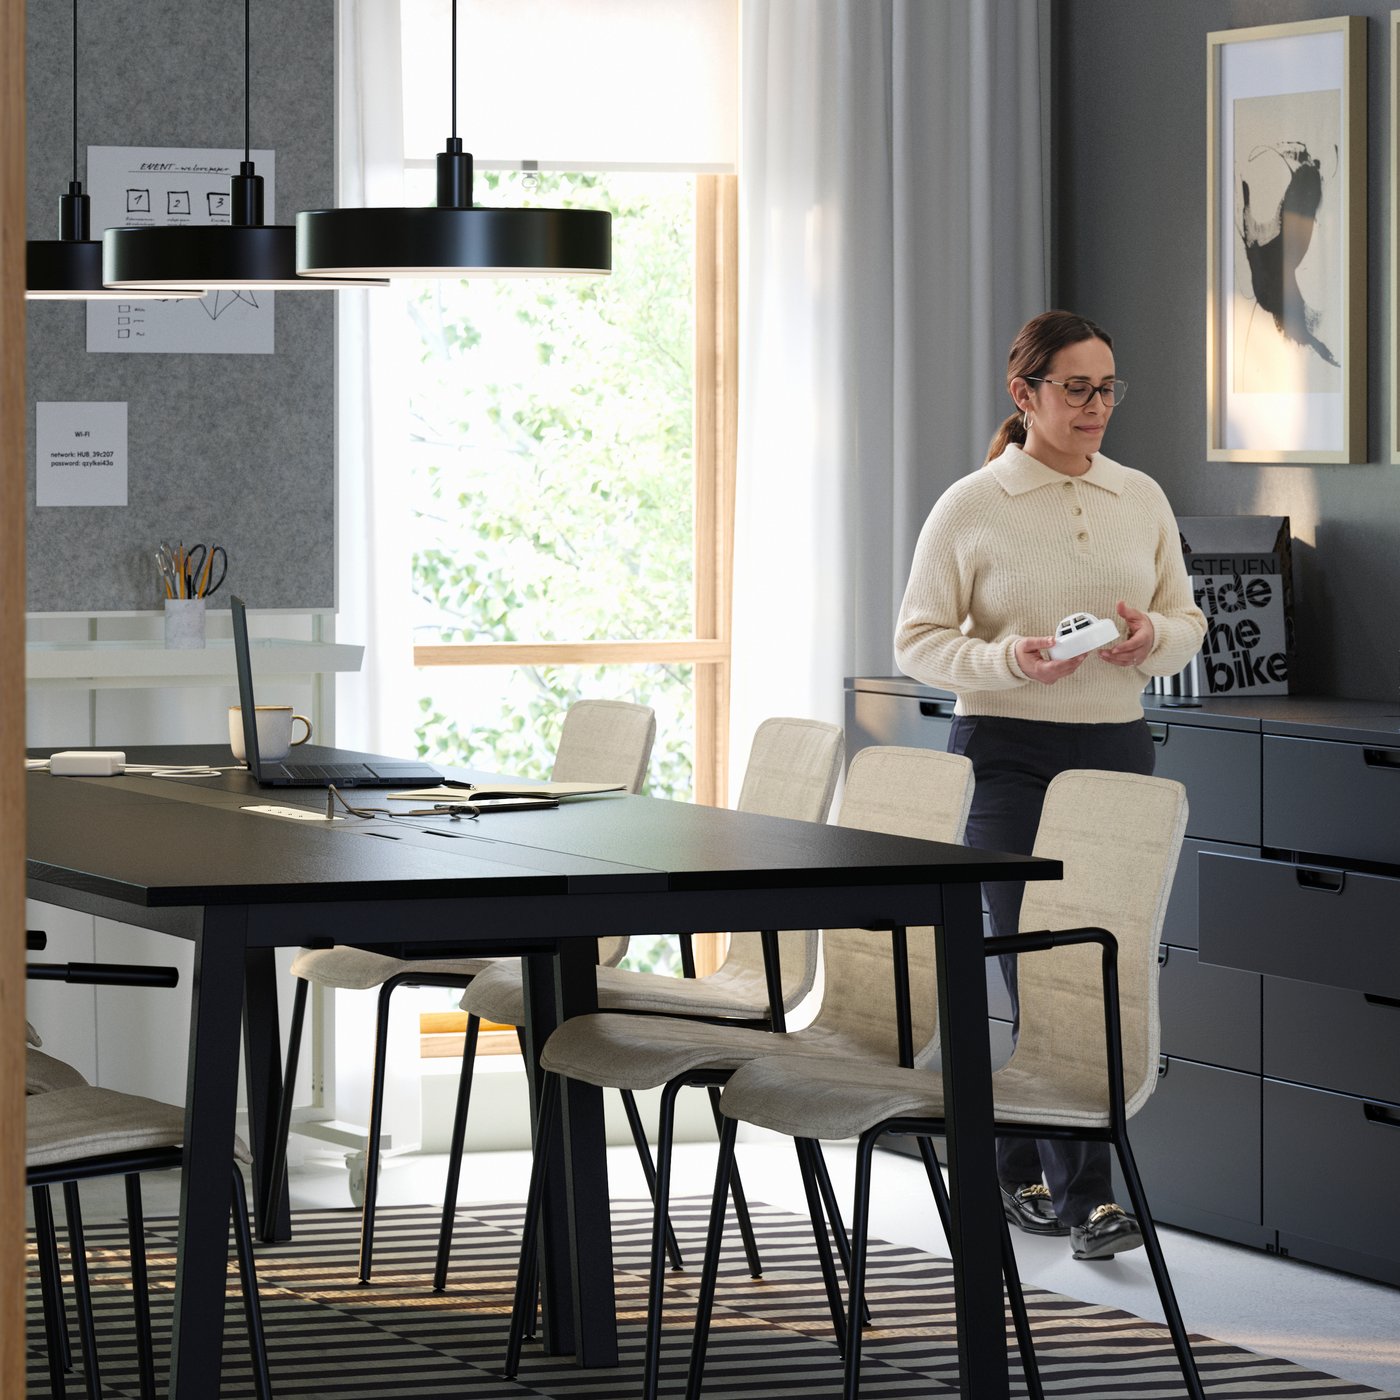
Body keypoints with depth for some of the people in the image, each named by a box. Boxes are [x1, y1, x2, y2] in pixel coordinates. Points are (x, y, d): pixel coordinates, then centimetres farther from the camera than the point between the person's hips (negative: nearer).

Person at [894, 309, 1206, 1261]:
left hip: (1116, 746, 5)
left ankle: (1017, 1170, 19)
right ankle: (1084, 1195, -5)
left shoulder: (1142, 499, 9)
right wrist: (1009, 660, -19)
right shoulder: (971, 507, -4)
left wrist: (1152, 637, -10)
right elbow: (919, 641, -2)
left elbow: (1188, 625, 13)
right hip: (1008, 751, -4)